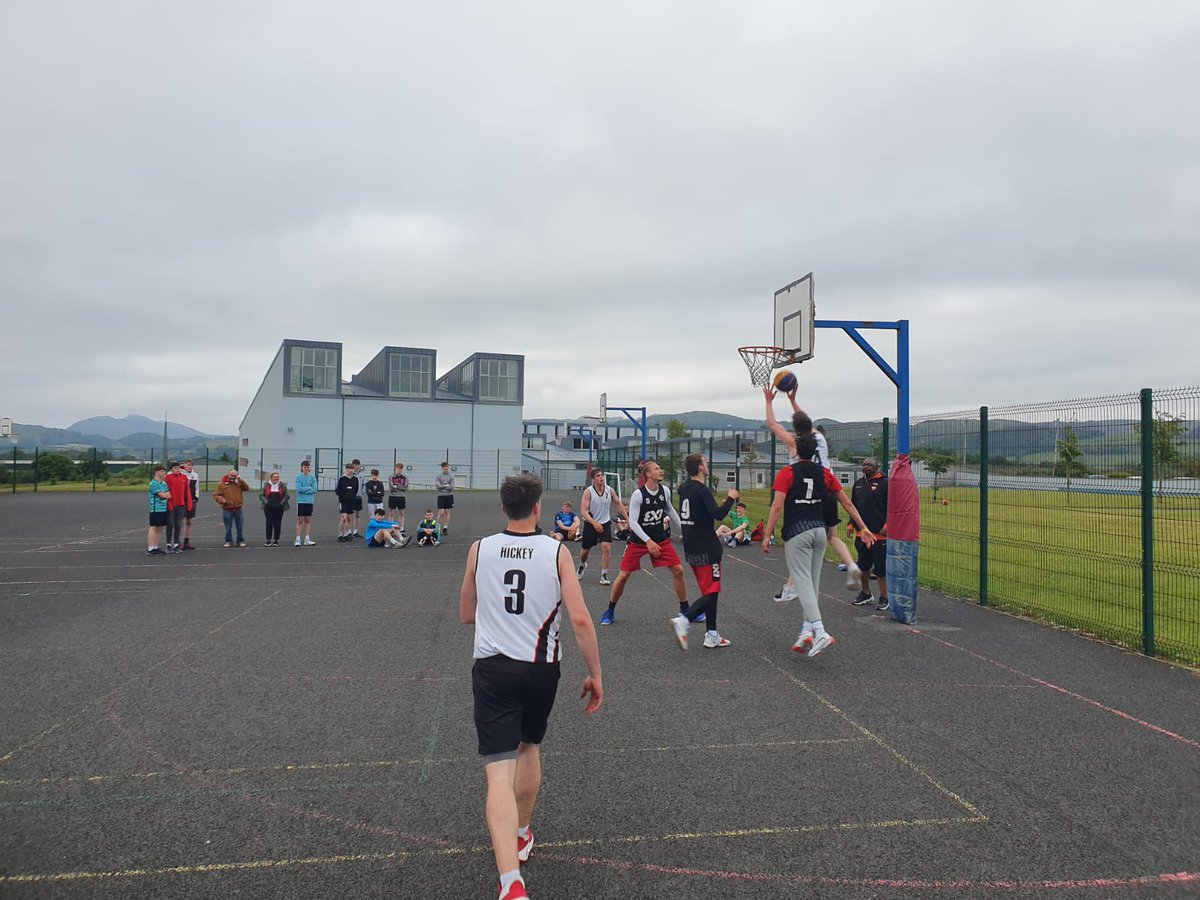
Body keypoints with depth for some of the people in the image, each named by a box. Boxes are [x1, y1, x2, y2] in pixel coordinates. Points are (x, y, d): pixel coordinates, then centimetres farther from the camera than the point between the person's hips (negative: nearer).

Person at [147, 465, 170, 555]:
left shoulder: (164, 482, 16)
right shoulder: (153, 483, -9)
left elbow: (169, 495, 10)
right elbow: (162, 495, -15)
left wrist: (165, 495, -10)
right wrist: (166, 494, 6)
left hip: (164, 509, 8)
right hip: (156, 509, -8)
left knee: (160, 528, 10)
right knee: (154, 528, -5)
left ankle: (156, 547, 17)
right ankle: (150, 549, -1)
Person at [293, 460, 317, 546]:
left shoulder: (313, 477, 5)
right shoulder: (298, 477, -2)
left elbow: (314, 490, -4)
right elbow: (298, 488, -14)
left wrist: (304, 490, -9)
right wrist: (309, 488, -8)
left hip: (310, 501, 3)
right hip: (301, 501, -3)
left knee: (308, 520, 7)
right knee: (300, 520, -2)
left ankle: (307, 539, 13)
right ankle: (298, 539, 1)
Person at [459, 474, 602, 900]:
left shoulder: (479, 549, -2)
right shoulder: (556, 551, -7)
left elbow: (466, 615, 10)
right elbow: (580, 619, -12)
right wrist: (595, 674, -3)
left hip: (492, 667, -1)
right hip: (541, 668, 1)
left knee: (500, 772, -5)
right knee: (529, 747, 27)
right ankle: (521, 835, 45)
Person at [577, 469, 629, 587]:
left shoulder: (610, 490, -6)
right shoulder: (588, 491, -16)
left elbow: (618, 503, 12)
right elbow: (583, 511, -22)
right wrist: (594, 523, -34)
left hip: (605, 523, 2)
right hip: (590, 524, -1)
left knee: (606, 547, -16)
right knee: (585, 550, 13)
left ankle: (604, 575, -4)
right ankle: (582, 565, 48)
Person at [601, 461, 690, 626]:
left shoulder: (665, 490, -4)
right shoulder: (638, 494, -20)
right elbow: (632, 522, -21)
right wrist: (648, 541, -27)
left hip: (661, 539, 4)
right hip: (638, 540, -4)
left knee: (678, 570, -3)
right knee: (623, 575, -2)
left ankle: (685, 609, 13)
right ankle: (610, 611, 18)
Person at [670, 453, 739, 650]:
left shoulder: (684, 488, 8)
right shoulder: (702, 490, -17)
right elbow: (718, 514, -26)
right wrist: (730, 498, -11)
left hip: (691, 549, 9)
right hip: (706, 549, -9)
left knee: (709, 591, 15)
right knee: (712, 592, -3)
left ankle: (712, 636, 18)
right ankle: (683, 620, -19)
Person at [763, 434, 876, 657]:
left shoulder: (787, 473, -4)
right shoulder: (824, 473, 9)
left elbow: (777, 506, -12)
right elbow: (847, 503, 11)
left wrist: (767, 536, -8)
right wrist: (863, 528, 18)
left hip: (796, 532, -5)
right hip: (819, 530, 5)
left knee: (803, 582, -8)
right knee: (813, 582, 12)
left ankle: (820, 632, -20)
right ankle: (807, 631, 12)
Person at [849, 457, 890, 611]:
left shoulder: (885, 483, -7)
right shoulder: (858, 484, 14)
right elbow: (853, 505, 21)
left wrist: (887, 524, -17)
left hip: (879, 534, -7)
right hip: (861, 532, 7)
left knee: (881, 567, -2)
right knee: (863, 565, 15)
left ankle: (884, 597, 10)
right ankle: (865, 593, 29)